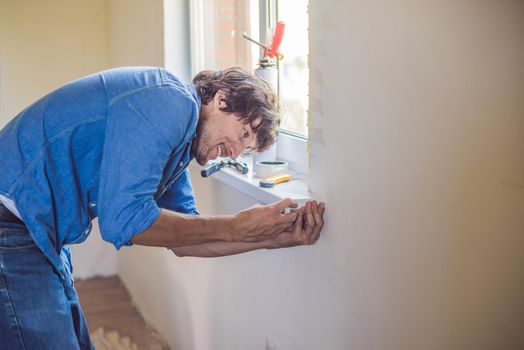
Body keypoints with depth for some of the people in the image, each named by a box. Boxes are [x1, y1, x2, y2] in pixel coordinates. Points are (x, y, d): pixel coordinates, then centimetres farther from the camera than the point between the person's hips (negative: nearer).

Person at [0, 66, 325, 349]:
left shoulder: (179, 140, 14)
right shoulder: (170, 100, -17)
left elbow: (182, 240, 12)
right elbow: (124, 220, -24)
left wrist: (273, 238, 2)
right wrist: (237, 227, -17)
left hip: (39, 238, 10)